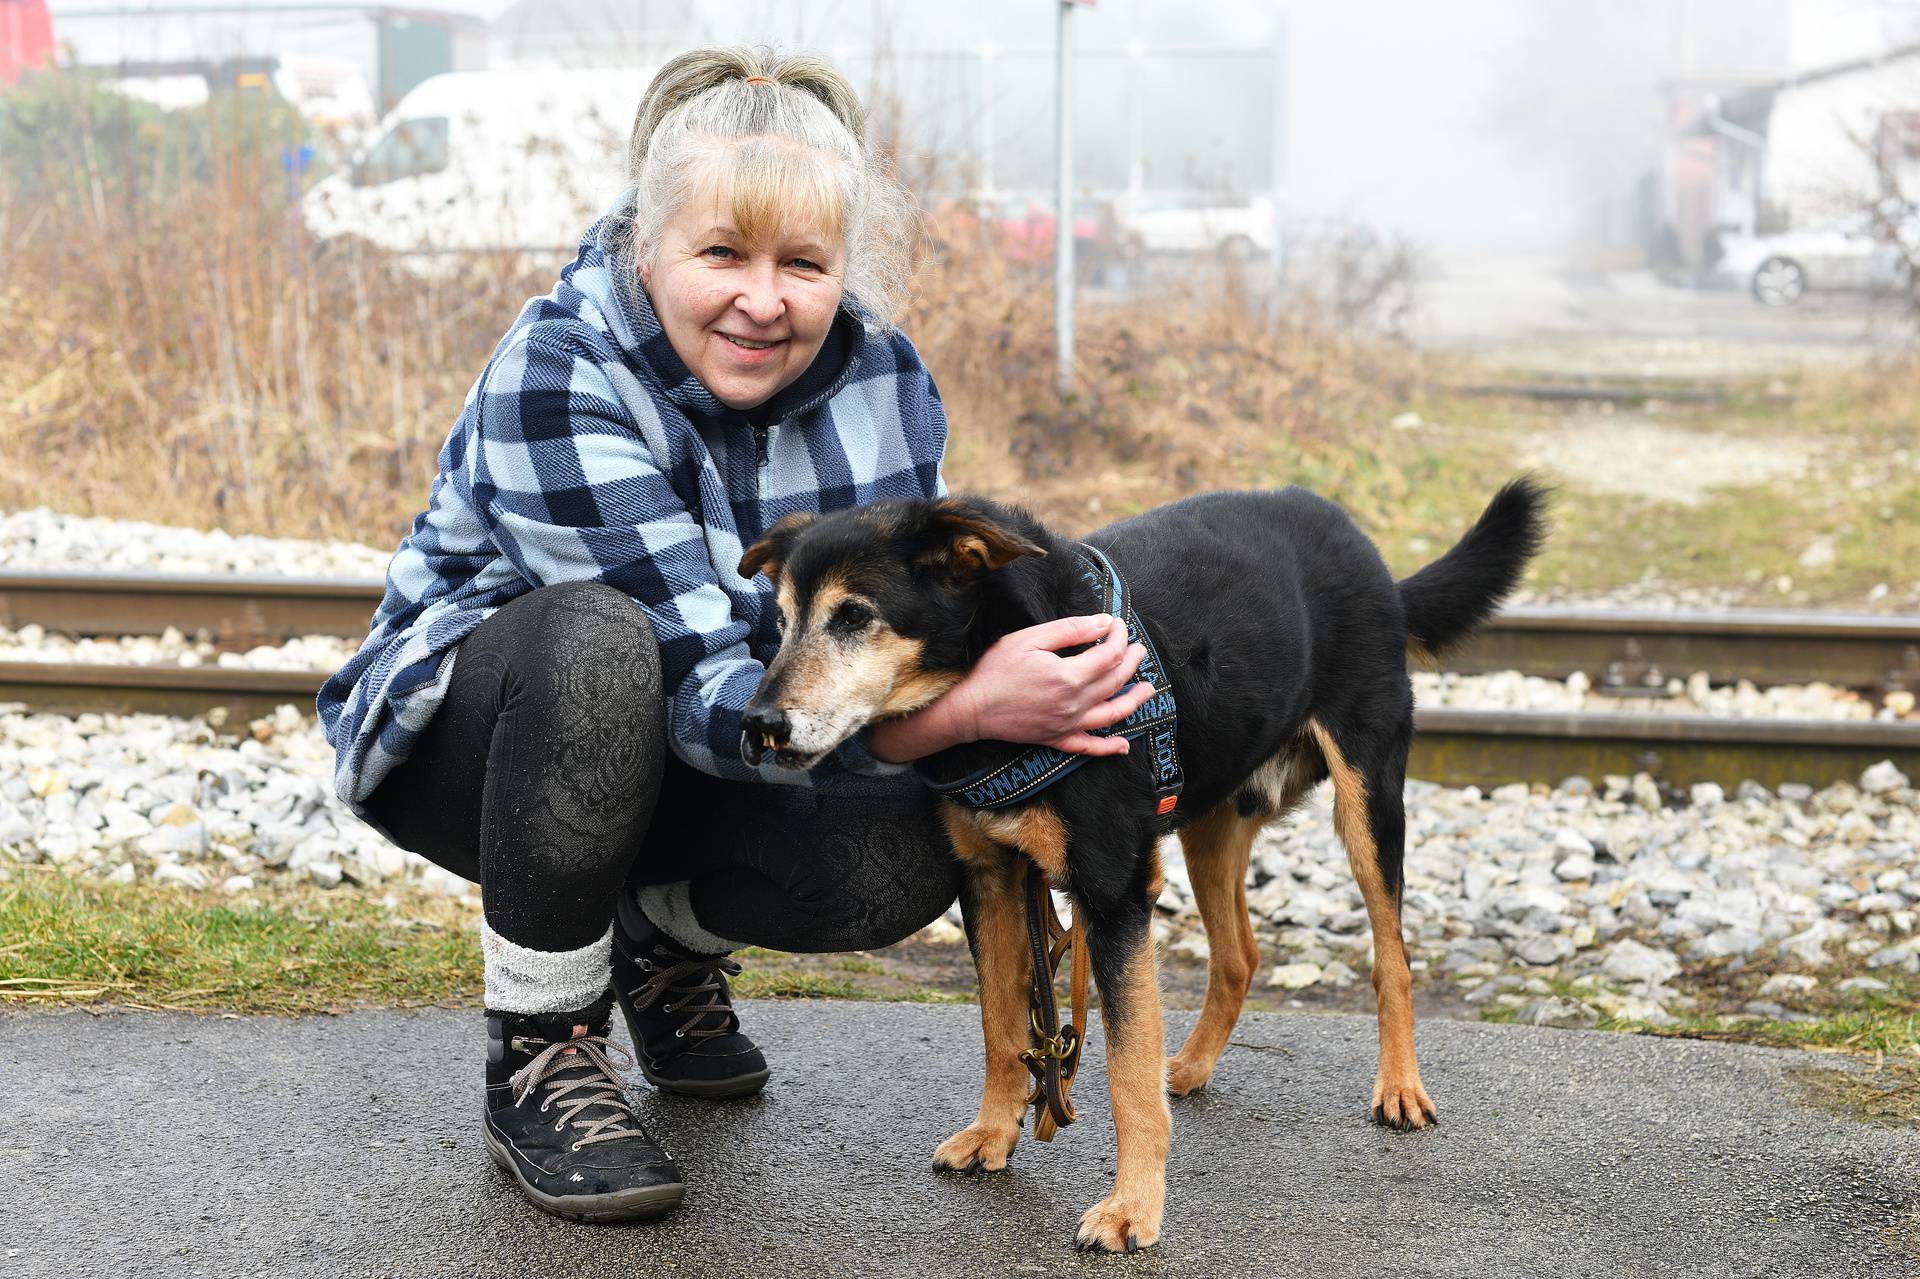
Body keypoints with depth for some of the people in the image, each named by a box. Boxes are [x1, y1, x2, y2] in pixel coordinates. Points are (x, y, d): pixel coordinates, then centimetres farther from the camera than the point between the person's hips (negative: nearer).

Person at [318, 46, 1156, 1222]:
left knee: (914, 849, -24)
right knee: (599, 641, -38)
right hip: (466, 726, -5)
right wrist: (965, 711, -49)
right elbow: (703, 699, -36)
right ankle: (539, 1065, -19)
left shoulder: (882, 376, -12)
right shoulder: (555, 379, -29)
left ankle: (666, 939, 11)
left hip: (659, 765, 5)